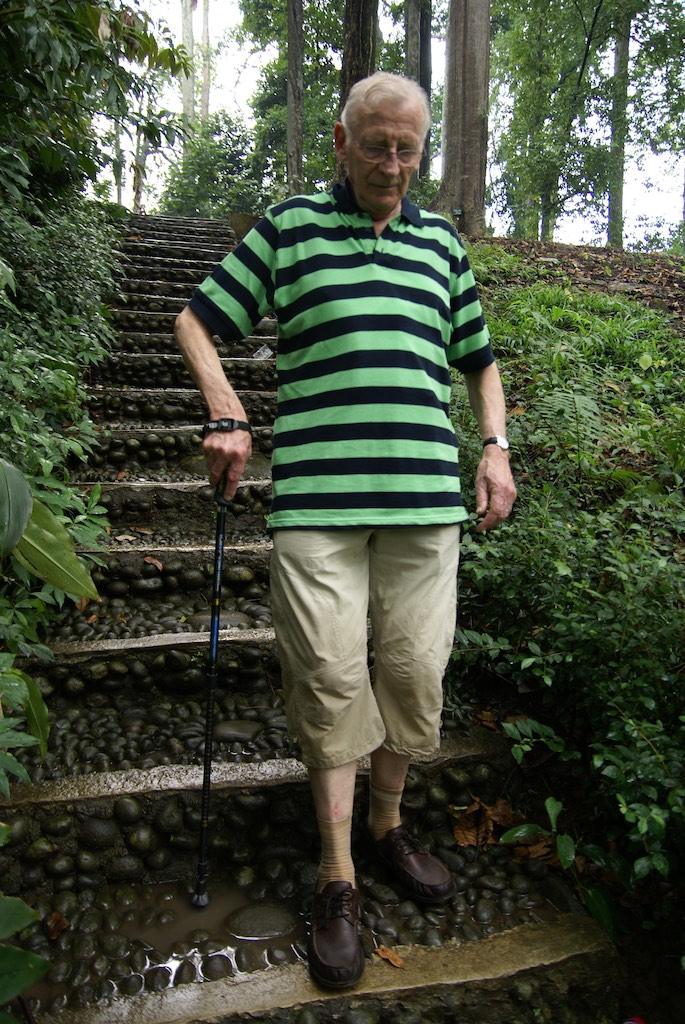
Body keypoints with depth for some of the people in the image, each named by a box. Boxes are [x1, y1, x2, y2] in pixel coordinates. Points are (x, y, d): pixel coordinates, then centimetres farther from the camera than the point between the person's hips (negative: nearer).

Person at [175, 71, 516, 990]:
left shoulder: (443, 244, 19)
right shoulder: (289, 227, 10)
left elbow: (479, 358, 26)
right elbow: (198, 320, 12)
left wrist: (495, 449, 11)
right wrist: (227, 417, -3)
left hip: (426, 498, 3)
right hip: (316, 497, -3)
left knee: (416, 672, 7)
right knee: (330, 679, -2)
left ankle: (388, 825, 32)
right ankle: (338, 878, 16)